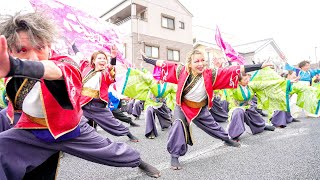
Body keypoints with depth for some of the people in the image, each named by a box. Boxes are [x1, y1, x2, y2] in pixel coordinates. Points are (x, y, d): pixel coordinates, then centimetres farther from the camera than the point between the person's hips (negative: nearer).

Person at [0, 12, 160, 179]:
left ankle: (139, 161, 44)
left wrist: (15, 66, -78)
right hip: (31, 132, 3)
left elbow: (53, 70, -59)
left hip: (71, 129, -2)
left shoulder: (65, 64, -32)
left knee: (111, 151, 11)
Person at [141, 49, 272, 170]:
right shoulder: (182, 71, -22)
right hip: (182, 106, -1)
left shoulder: (210, 74, -24)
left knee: (212, 125, 21)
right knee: (178, 124, -26)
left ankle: (226, 139, 53)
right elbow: (164, 64, -13)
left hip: (201, 109, 2)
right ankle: (174, 156, -11)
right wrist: (147, 60, -9)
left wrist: (260, 66, -29)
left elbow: (233, 71, -28)